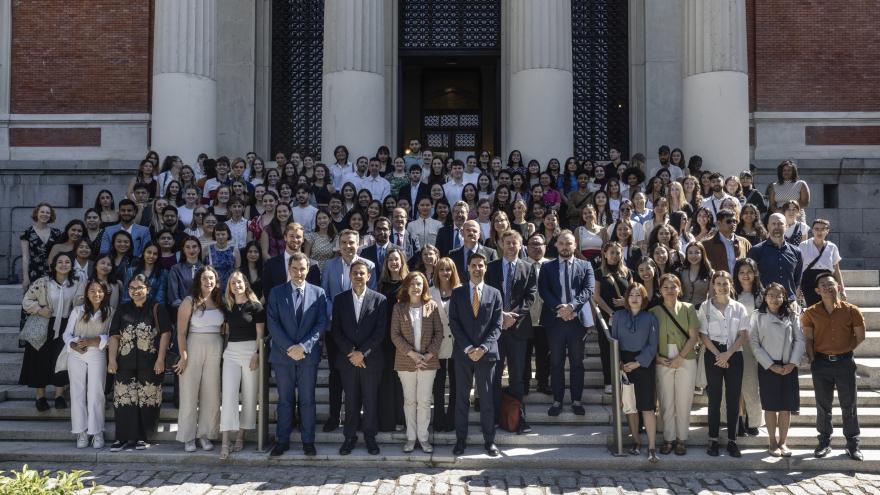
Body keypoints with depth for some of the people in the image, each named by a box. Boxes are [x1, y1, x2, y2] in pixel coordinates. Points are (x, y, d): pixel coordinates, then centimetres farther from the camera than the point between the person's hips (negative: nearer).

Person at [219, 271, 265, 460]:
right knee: (228, 394, -7)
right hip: (231, 352, 3)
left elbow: (260, 333, -4)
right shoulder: (228, 306, 11)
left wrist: (256, 354, -13)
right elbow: (227, 331, 18)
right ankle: (225, 442, -9)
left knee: (249, 395, 2)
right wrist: (224, 350, 12)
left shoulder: (255, 306, -2)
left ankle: (240, 437, 13)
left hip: (250, 350, -3)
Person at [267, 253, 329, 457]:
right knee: (285, 400, 8)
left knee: (307, 400, 5)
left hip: (308, 354, 0)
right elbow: (272, 323, -3)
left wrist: (304, 346, -13)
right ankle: (282, 440, 16)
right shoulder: (276, 292, 4)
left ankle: (308, 441, 14)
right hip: (282, 354, 0)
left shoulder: (318, 293, 4)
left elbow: (322, 323, -2)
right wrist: (289, 348, -12)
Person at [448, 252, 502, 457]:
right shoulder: (457, 293, 7)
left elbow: (497, 325, 1)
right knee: (461, 398, 5)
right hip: (463, 353, 1)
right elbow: (454, 323, 0)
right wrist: (467, 347, -11)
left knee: (487, 398, 4)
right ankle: (461, 439, 13)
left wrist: (483, 347, -12)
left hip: (486, 353, 0)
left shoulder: (494, 294, 6)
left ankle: (489, 440, 11)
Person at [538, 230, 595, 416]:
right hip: (555, 320, 0)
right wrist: (558, 308, -16)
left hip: (577, 320, 0)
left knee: (577, 363, 6)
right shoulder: (547, 267, 8)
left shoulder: (585, 266, 8)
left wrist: (571, 306, -18)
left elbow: (589, 289, -5)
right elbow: (543, 290, -3)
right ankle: (557, 400, 13)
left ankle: (576, 400, 15)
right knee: (556, 363, 6)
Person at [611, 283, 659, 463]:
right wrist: (618, 362, -8)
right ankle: (635, 441, 18)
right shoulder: (618, 316, 4)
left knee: (647, 406, -6)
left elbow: (652, 345, -1)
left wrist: (638, 363, -11)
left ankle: (652, 447, -6)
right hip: (624, 364, 2)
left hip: (643, 364, -2)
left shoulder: (650, 318, 1)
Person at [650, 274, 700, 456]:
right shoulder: (654, 312, 3)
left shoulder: (688, 308, 1)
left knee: (684, 402, 4)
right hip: (663, 363, 1)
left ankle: (682, 439, 16)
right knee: (666, 403, 6)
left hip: (686, 361, -1)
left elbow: (694, 337, -2)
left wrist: (680, 358, -11)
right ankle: (669, 439, 17)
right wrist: (658, 358, -10)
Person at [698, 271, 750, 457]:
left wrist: (728, 354, -11)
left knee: (733, 399, 2)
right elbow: (703, 335, -2)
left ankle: (732, 440, 9)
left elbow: (743, 335, 0)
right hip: (713, 356, -1)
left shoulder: (739, 308, 5)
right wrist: (718, 355, -12)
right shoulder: (705, 307, 2)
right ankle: (713, 440, 7)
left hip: (734, 355, 1)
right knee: (714, 398, 1)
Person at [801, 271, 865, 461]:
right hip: (821, 363, 1)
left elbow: (860, 337, 6)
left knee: (849, 405, 6)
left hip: (844, 362, -1)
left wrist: (844, 351, 4)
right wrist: (813, 360, -5)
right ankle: (824, 442, 21)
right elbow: (808, 339, 2)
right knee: (823, 406, 9)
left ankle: (853, 444, 17)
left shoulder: (852, 311, -4)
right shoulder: (811, 313, -1)